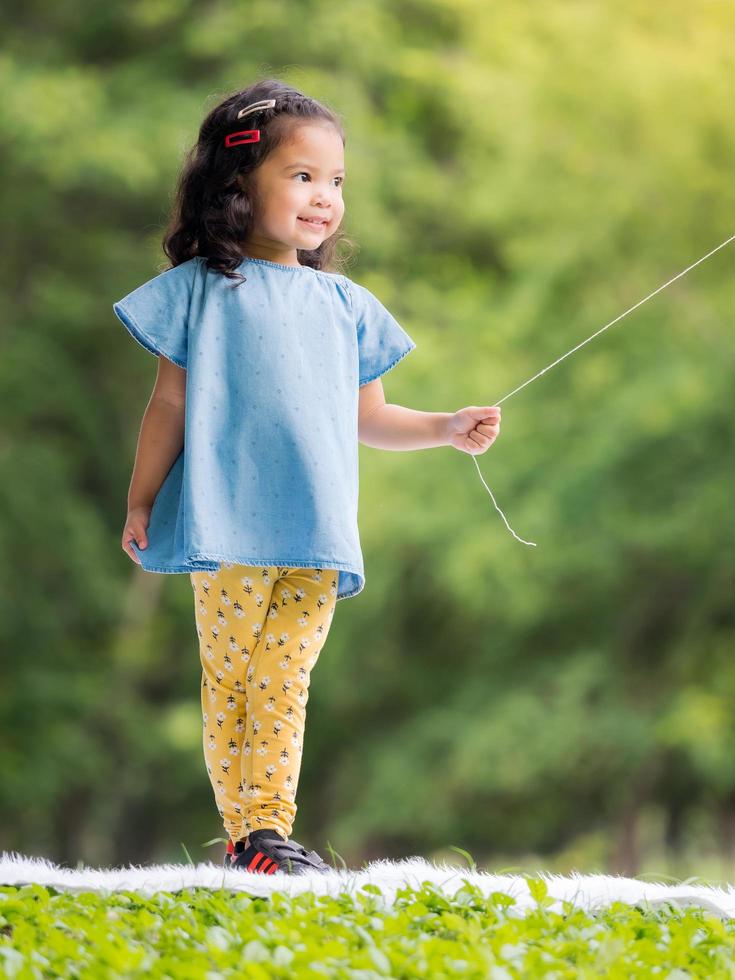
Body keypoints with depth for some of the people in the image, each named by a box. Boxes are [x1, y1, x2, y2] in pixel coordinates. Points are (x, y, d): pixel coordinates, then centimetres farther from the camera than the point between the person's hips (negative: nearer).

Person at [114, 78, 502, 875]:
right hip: (226, 527, -3)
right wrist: (140, 500, 3)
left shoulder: (344, 305, 17)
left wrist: (447, 429, 9)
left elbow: (368, 418, 21)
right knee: (228, 679, -2)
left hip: (317, 538, 3)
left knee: (283, 684, 0)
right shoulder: (201, 291, 4)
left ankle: (270, 827, -1)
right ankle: (243, 833, 0)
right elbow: (171, 404, 5)